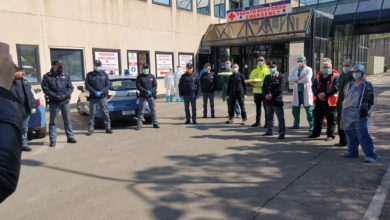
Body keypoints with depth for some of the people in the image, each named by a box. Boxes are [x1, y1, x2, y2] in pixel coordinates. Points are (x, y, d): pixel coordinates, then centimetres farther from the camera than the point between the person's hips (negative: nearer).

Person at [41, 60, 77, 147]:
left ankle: (70, 137, 19)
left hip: (65, 101, 2)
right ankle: (52, 140, 8)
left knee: (67, 120, 9)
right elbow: (45, 89, -4)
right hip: (54, 102, -2)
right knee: (53, 121, 3)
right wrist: (55, 96, -16)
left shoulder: (65, 76, 7)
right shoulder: (47, 76, 1)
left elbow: (70, 87, 5)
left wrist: (65, 95, -12)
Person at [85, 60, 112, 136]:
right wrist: (94, 92, -12)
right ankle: (90, 129, 8)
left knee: (105, 112, 2)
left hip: (103, 97, 1)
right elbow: (87, 85, 2)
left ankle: (108, 127, 9)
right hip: (93, 97, 0)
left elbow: (108, 85, 3)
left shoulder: (104, 74, 8)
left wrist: (101, 92, -11)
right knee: (92, 113, 1)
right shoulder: (89, 75, 6)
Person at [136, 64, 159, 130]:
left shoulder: (152, 76, 10)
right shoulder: (139, 77, 4)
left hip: (151, 96, 2)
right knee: (141, 111, -2)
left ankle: (155, 123, 9)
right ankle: (139, 124, 2)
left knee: (153, 109, 3)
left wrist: (151, 91, -13)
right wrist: (146, 91, -17)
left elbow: (155, 85, 5)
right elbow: (138, 86, -5)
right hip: (142, 96, -2)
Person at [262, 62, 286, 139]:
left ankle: (282, 133, -2)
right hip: (268, 101, 6)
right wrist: (266, 95, -7)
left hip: (277, 100, -6)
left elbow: (280, 88, -14)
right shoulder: (267, 77, 16)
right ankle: (269, 131, 26)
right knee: (269, 117, 15)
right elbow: (264, 87, 11)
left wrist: (271, 94, -17)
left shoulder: (281, 77, -3)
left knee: (280, 118, -5)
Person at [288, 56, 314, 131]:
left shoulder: (308, 69, 0)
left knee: (309, 109, -5)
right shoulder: (294, 70, 15)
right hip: (296, 92, 5)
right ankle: (296, 124, 22)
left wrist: (297, 81, -9)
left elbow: (307, 79, -18)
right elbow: (290, 78, -1)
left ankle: (312, 125, 2)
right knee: (295, 109, 9)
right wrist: (298, 78, -15)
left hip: (306, 92, -5)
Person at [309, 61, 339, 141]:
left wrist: (325, 94, -23)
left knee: (331, 119, 0)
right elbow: (314, 87, 5)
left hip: (330, 101, -5)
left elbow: (335, 88, -15)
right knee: (317, 117, 14)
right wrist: (318, 94, -14)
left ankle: (330, 135, 11)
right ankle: (316, 133, 27)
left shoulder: (335, 76, -3)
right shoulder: (318, 77, 14)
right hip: (319, 101, 5)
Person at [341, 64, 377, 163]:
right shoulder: (349, 84, 15)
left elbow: (370, 100, -2)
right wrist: (344, 109, 19)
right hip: (348, 114, 7)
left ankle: (370, 155, -4)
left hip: (359, 115, -6)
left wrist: (365, 108, -11)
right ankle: (352, 152, 26)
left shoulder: (367, 85, -3)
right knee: (350, 134, 14)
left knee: (362, 136, -10)